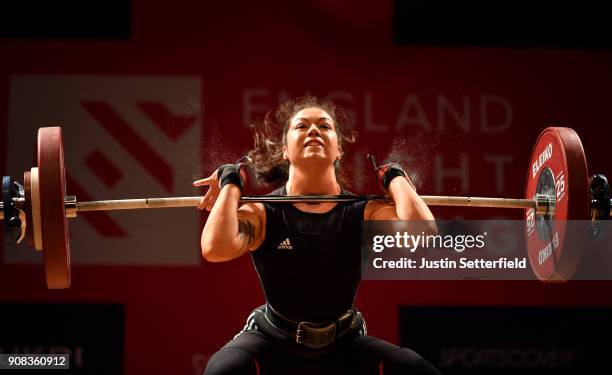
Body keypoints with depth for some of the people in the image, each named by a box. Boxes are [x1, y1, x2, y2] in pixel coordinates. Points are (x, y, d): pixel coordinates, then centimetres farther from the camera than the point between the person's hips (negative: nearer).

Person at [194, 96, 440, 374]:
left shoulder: (365, 213, -12)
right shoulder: (262, 213, -15)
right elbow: (216, 248, -38)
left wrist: (393, 177, -16)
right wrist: (231, 182, -21)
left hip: (344, 344, 2)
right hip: (272, 341, -2)